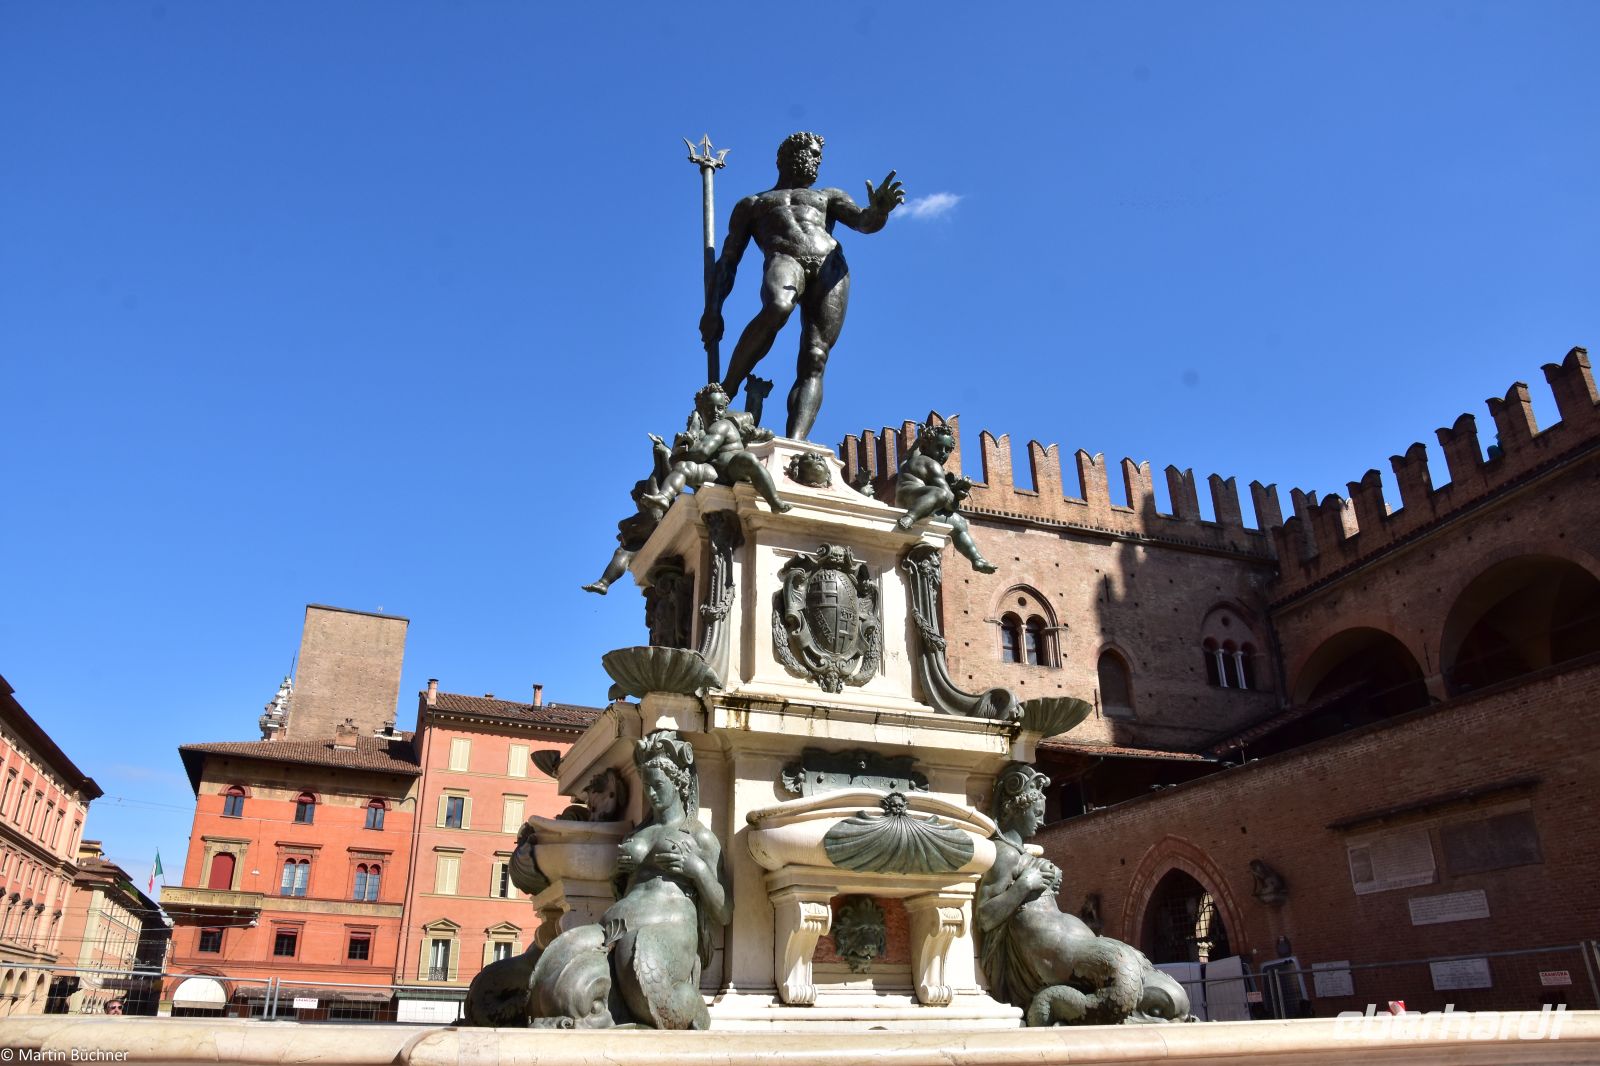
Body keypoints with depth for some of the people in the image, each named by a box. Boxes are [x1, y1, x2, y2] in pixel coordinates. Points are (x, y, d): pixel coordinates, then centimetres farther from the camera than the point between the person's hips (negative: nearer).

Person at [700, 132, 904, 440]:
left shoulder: (828, 196, 36)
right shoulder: (751, 204, 32)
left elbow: (864, 222, 15)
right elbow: (727, 262, 21)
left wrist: (878, 211, -11)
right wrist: (712, 308, 3)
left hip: (830, 267, 2)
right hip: (784, 261, -2)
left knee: (814, 360, -20)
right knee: (777, 308, -39)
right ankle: (726, 392, -27)